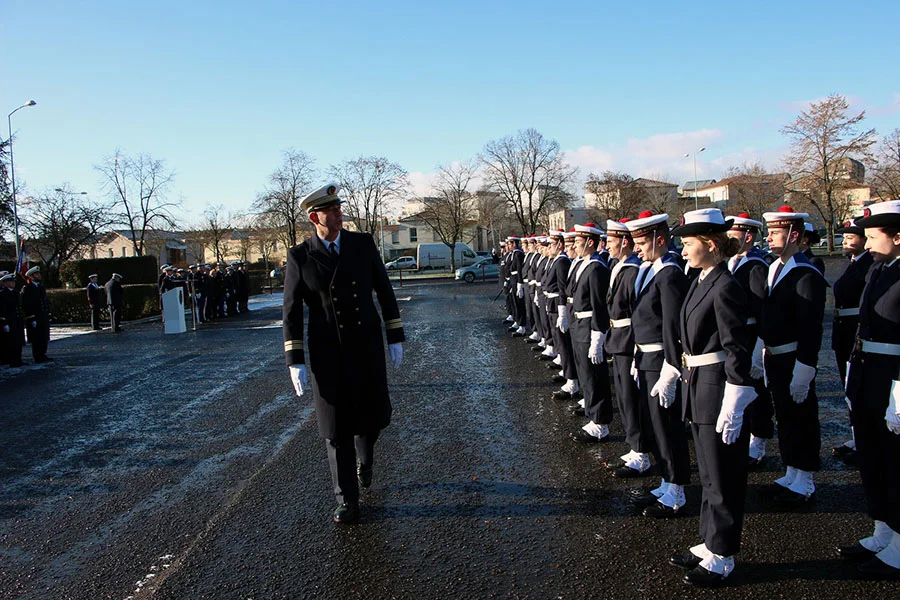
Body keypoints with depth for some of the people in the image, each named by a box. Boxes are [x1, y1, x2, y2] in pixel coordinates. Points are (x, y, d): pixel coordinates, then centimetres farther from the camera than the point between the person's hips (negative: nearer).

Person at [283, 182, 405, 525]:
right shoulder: (299, 257, -5)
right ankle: (347, 501, 18)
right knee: (337, 428, 3)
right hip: (327, 352, -1)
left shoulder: (363, 244, -1)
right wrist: (295, 362, -7)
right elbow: (291, 311, -2)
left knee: (373, 415, 10)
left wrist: (395, 338, 4)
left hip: (367, 346, 2)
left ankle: (365, 459, 46)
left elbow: (384, 290, 6)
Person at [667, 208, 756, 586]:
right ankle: (710, 544, 33)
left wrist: (733, 408, -20)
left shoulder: (725, 287, -18)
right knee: (709, 473, 19)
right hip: (697, 385, 9)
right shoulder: (700, 281, 9)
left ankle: (722, 557, 20)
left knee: (722, 476, 5)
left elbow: (737, 351, -19)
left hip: (718, 386, -9)